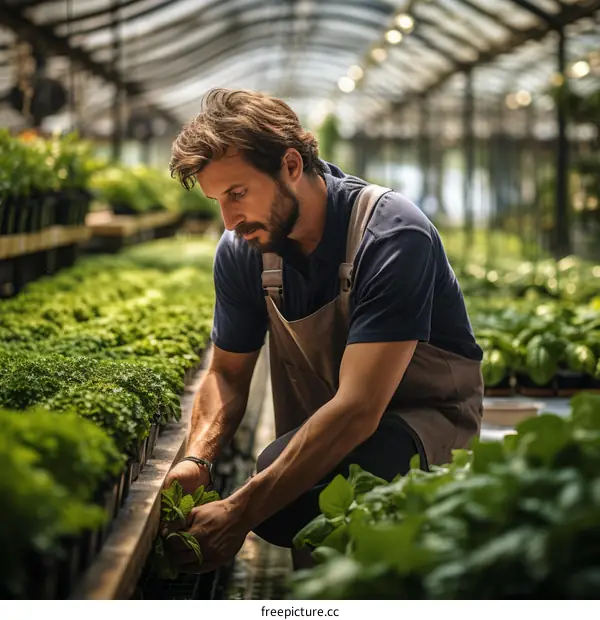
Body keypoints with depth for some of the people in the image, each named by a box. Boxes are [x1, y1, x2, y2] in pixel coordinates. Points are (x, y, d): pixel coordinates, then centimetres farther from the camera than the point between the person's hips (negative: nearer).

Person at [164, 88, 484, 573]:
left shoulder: (392, 236, -27)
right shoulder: (241, 250, -6)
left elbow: (357, 407, -34)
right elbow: (228, 373, 5)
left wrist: (239, 514, -38)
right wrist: (197, 459, -18)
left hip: (426, 413, -5)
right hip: (324, 424, 6)